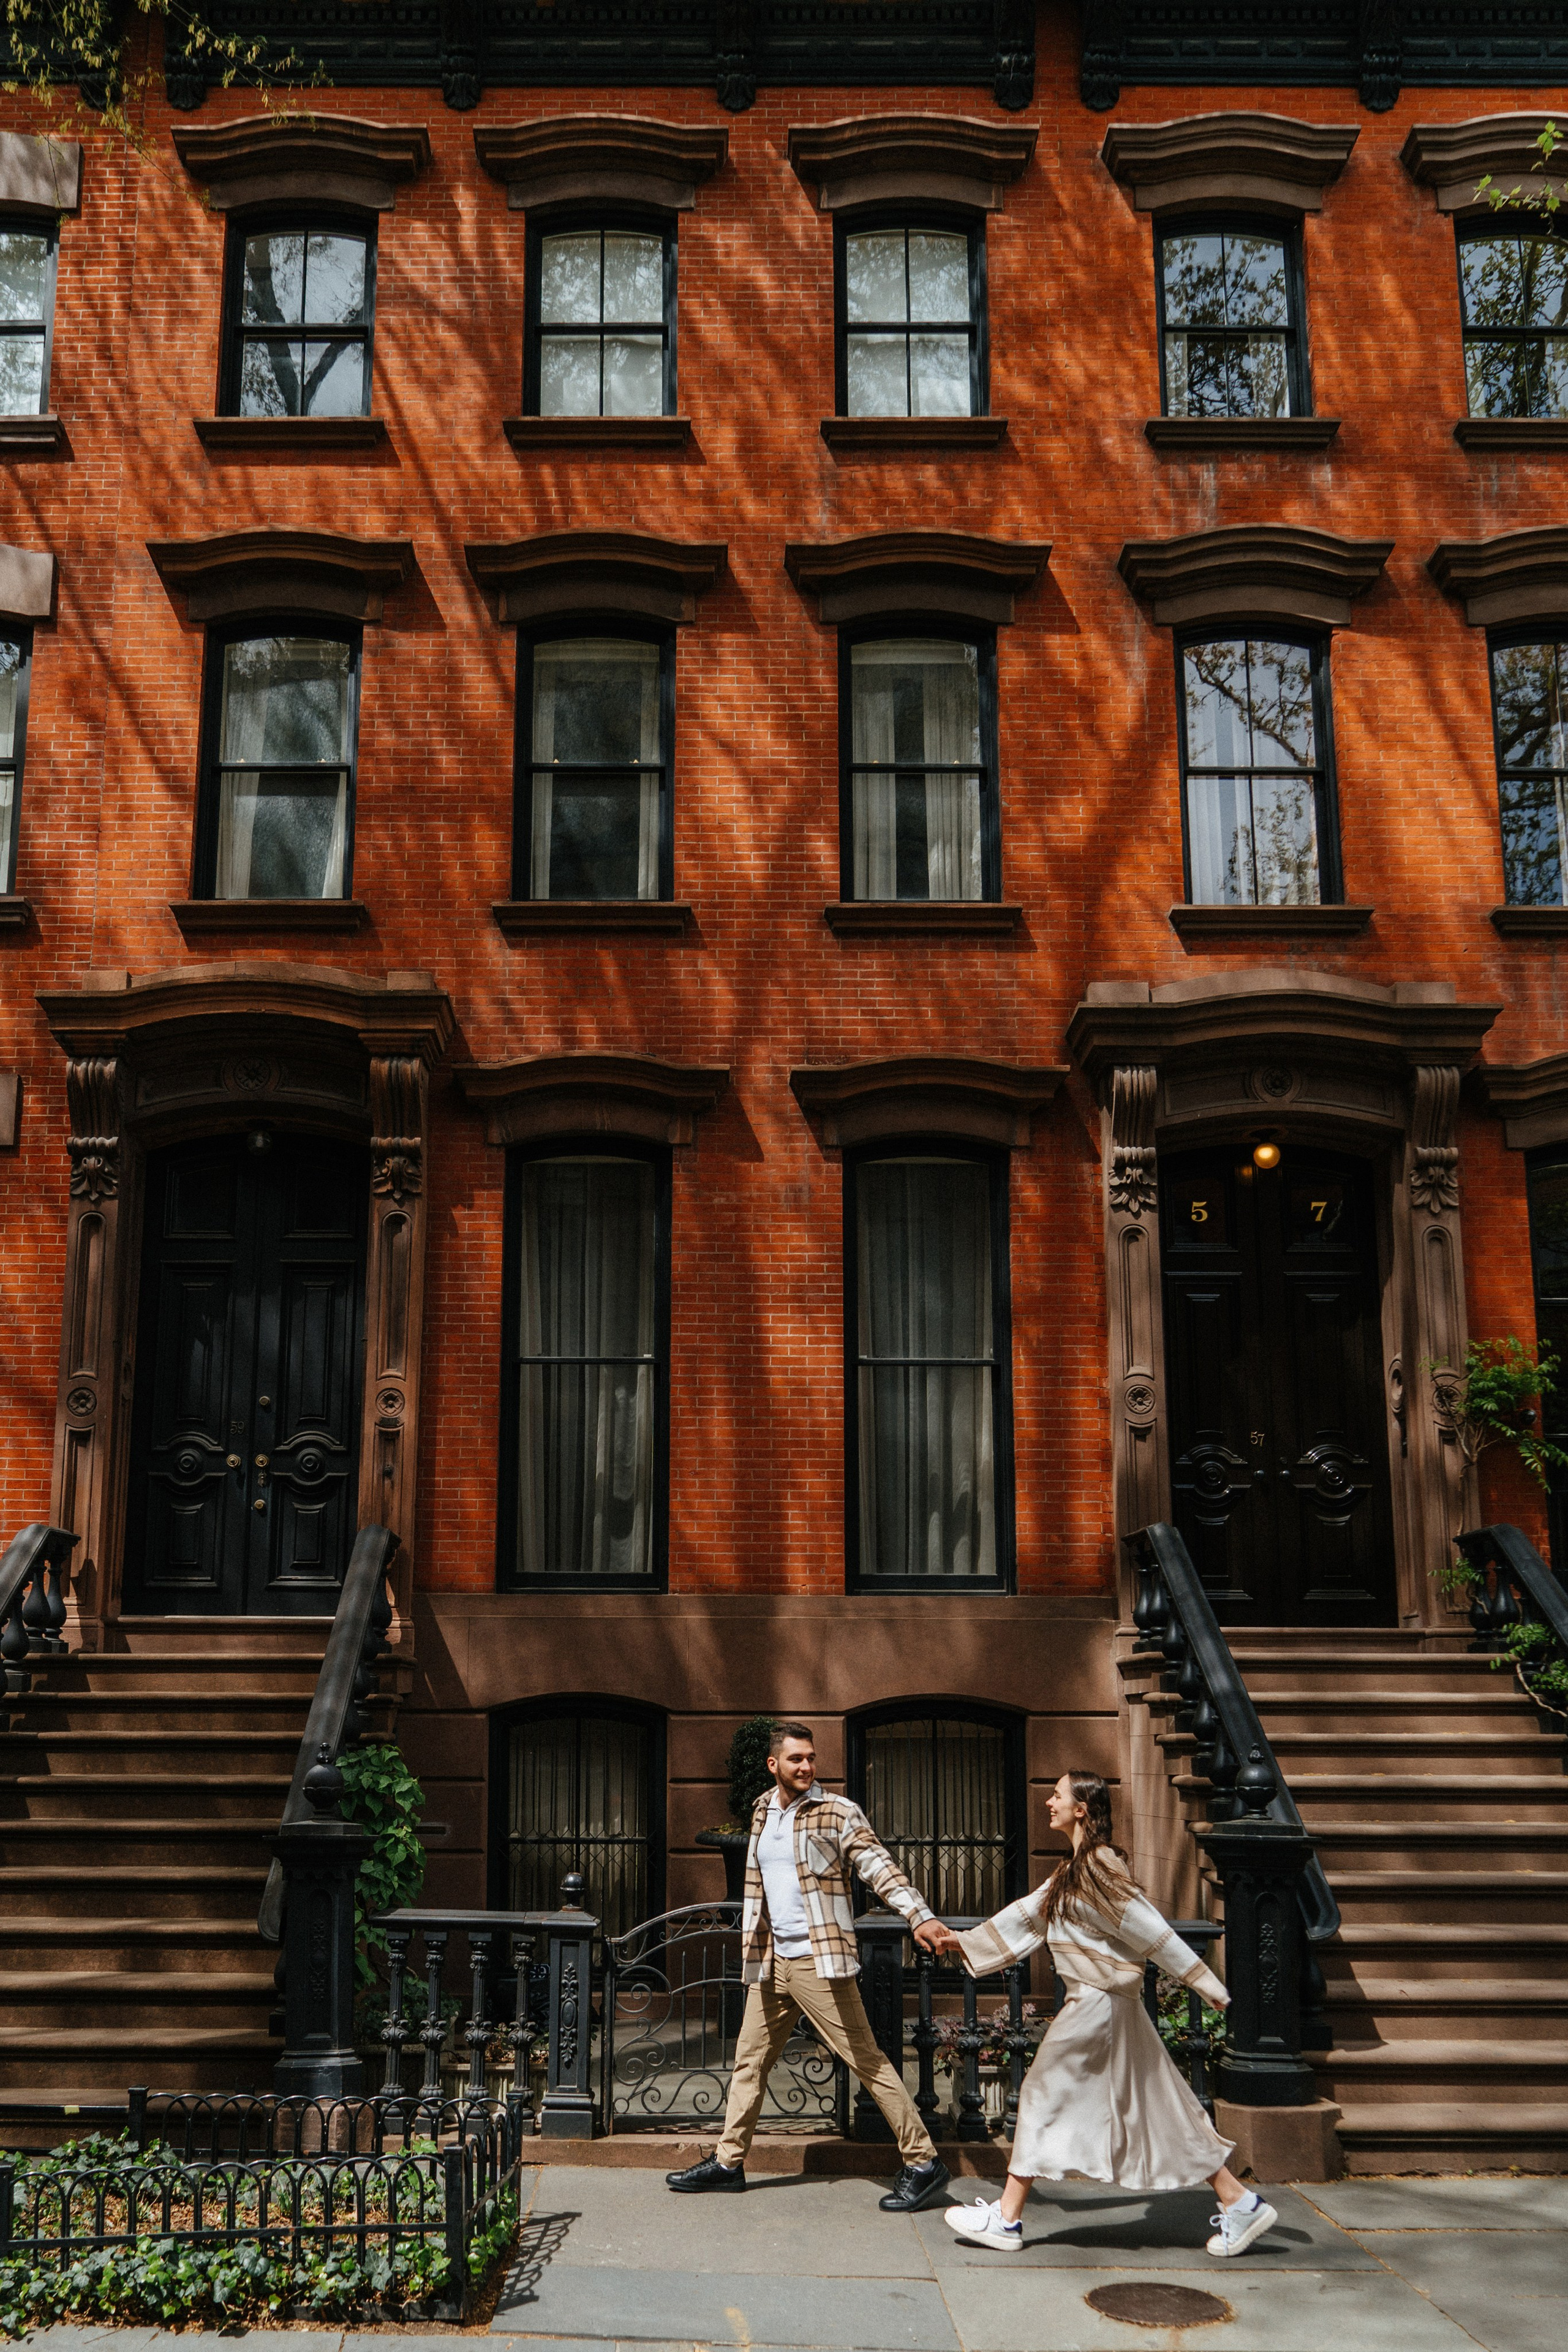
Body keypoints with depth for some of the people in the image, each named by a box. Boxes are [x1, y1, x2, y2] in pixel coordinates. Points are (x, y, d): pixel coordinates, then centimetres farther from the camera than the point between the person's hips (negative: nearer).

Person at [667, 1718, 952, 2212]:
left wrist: (920, 1915, -28)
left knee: (865, 2058, -6)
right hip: (772, 1960, 7)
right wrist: (753, 1944, 20)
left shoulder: (838, 1813, -8)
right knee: (750, 2058, 12)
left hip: (820, 1959, -7)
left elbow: (879, 1867, -15)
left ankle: (922, 2162, -1)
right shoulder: (762, 1812, 12)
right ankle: (728, 2161, 24)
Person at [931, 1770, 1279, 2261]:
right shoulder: (1073, 1871, 13)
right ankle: (1240, 2204, 14)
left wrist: (1208, 1987, -16)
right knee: (1155, 2109, 11)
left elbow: (1152, 1932, -18)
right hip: (1096, 2000, 9)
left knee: (1044, 2097, 1)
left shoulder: (1097, 1869, -17)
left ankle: (1007, 2219, 10)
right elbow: (1029, 1915, 21)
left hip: (1098, 2003, -9)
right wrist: (966, 1941, 22)